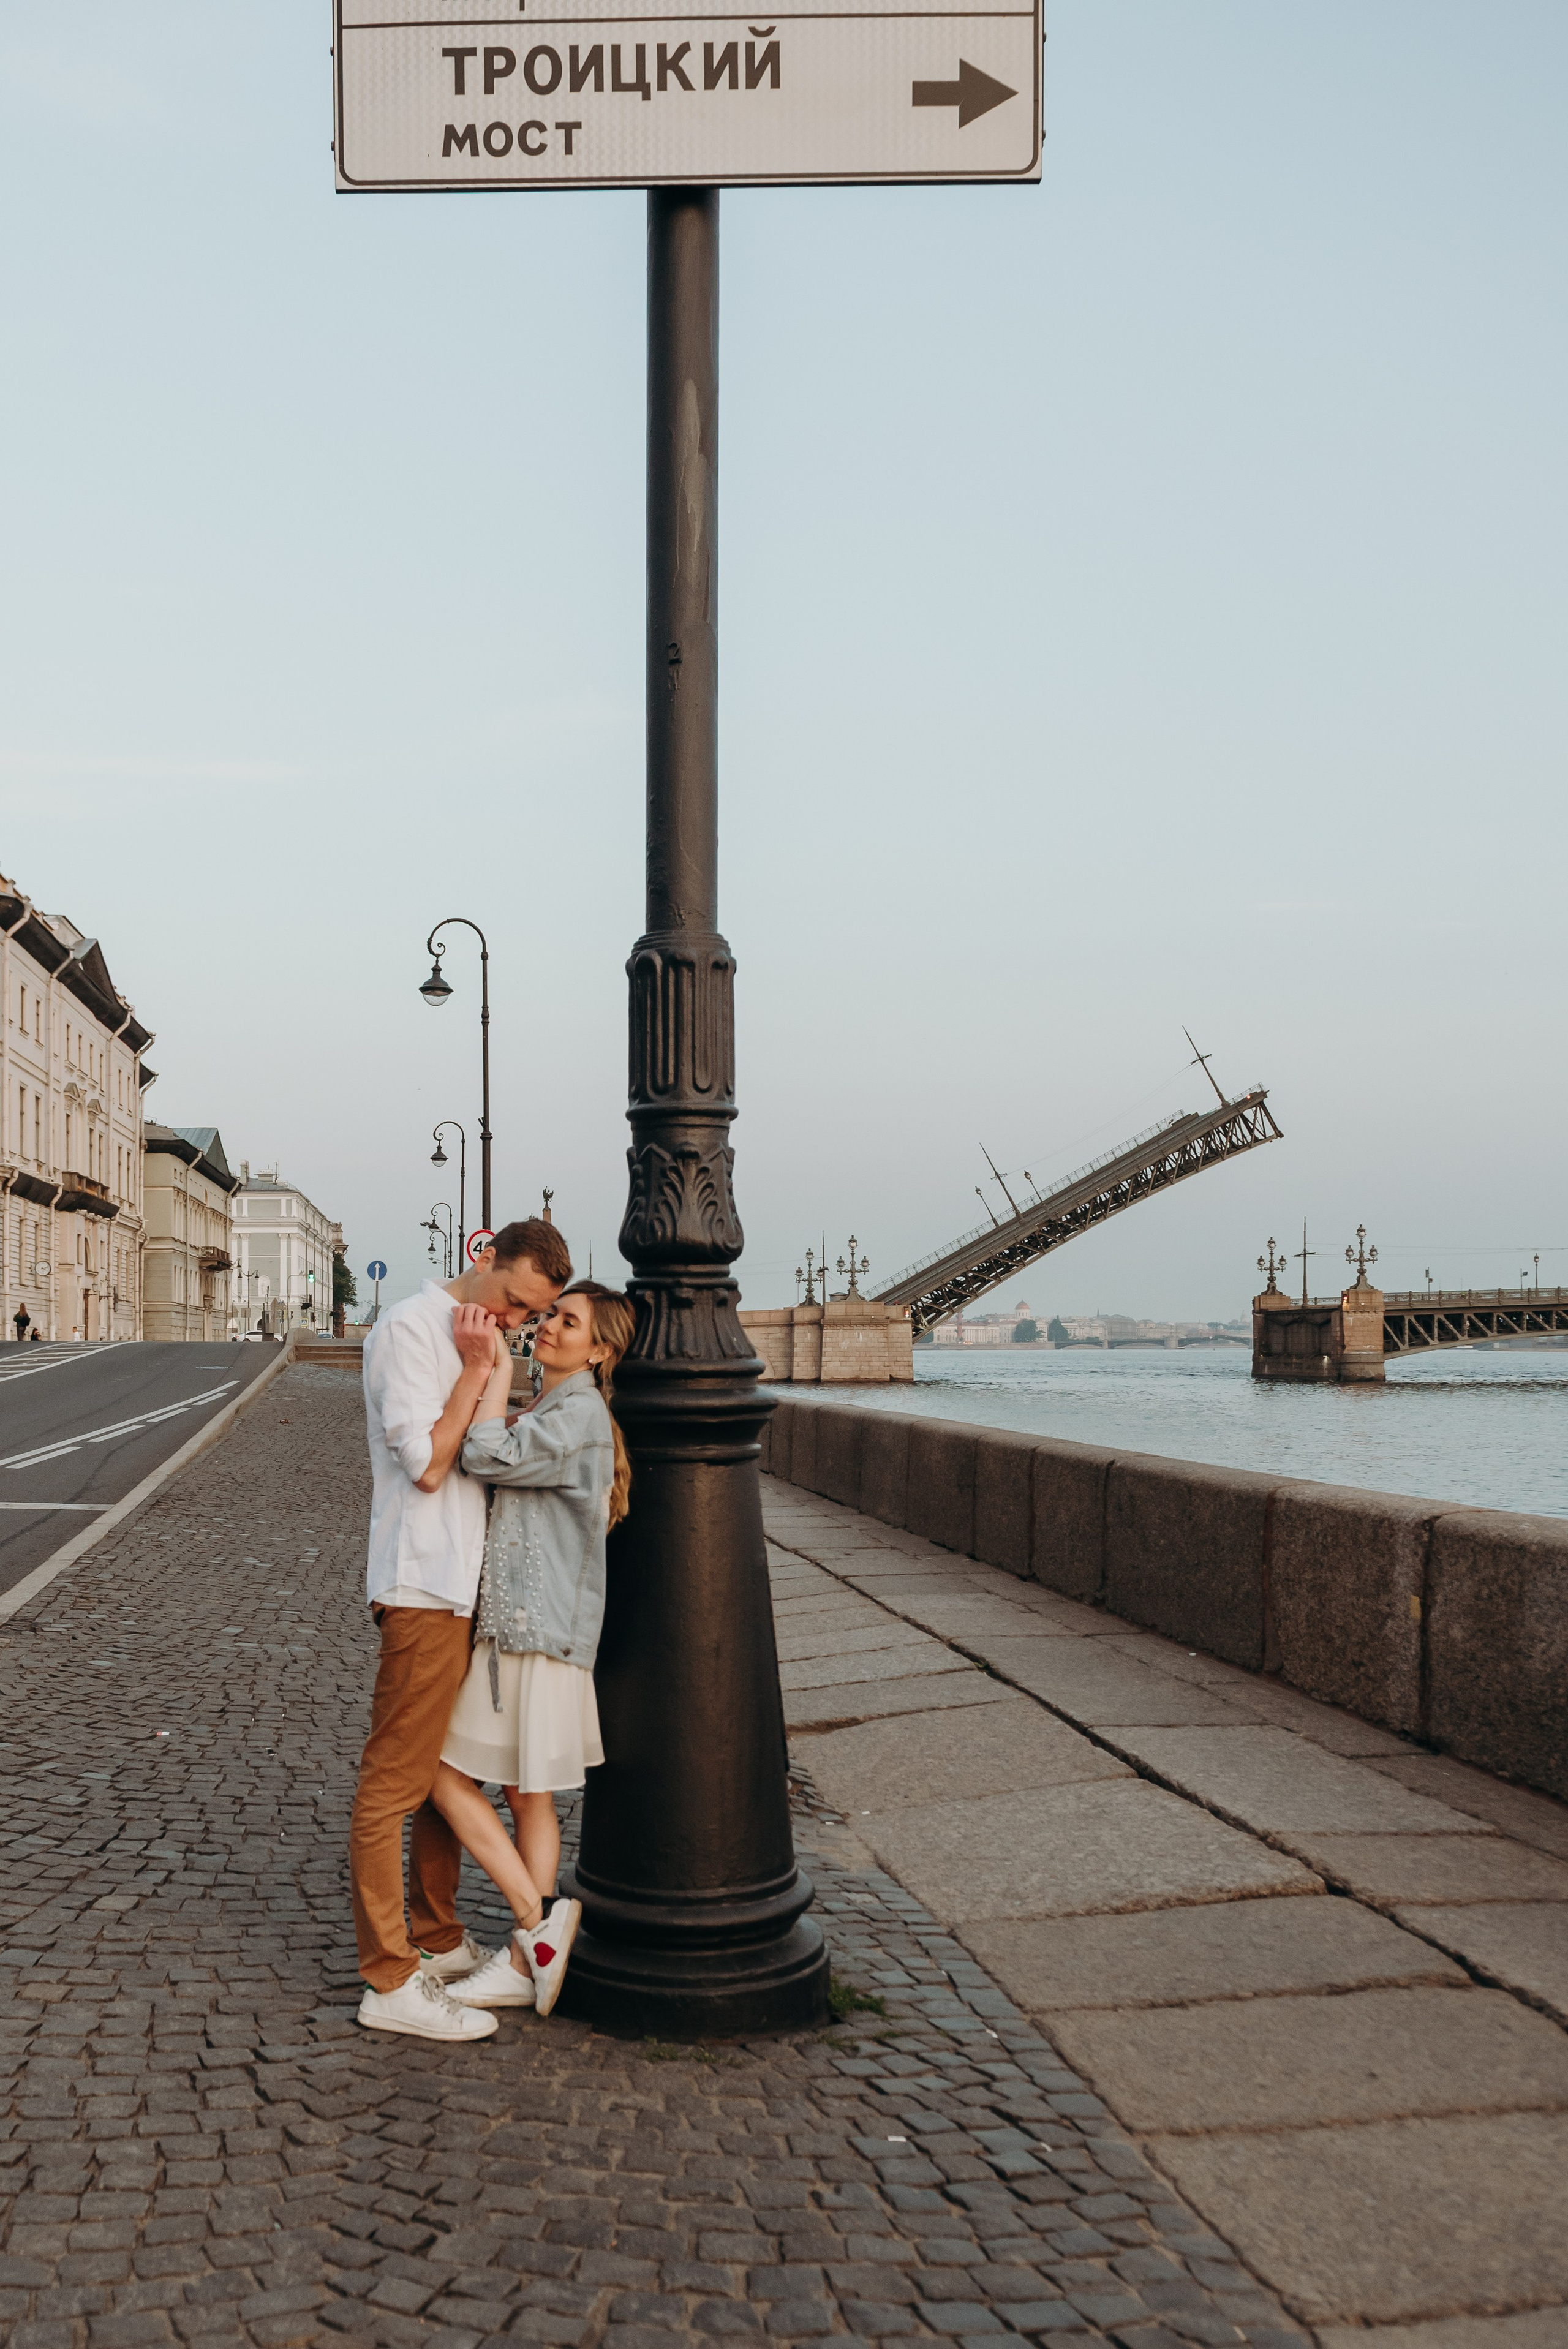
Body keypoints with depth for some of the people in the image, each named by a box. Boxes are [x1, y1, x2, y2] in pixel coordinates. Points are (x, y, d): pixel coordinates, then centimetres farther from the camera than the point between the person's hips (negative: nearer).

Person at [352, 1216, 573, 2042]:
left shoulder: (479, 1339, 15)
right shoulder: (410, 1327, -12)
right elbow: (426, 1463, -18)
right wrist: (477, 1368, -15)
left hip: (464, 1583, 10)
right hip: (425, 1587, -10)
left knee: (449, 1768, 17)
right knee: (395, 1781, -4)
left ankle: (438, 1940, 29)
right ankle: (390, 1981, 0)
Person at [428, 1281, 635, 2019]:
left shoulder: (581, 1416, -15)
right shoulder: (543, 1412, 17)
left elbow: (490, 1458, -24)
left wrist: (497, 1367, -16)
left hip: (539, 1628, -10)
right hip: (512, 1624, 10)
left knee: (448, 1773, -4)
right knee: (526, 1795, 11)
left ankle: (537, 1919, 3)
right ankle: (529, 1957, 17)